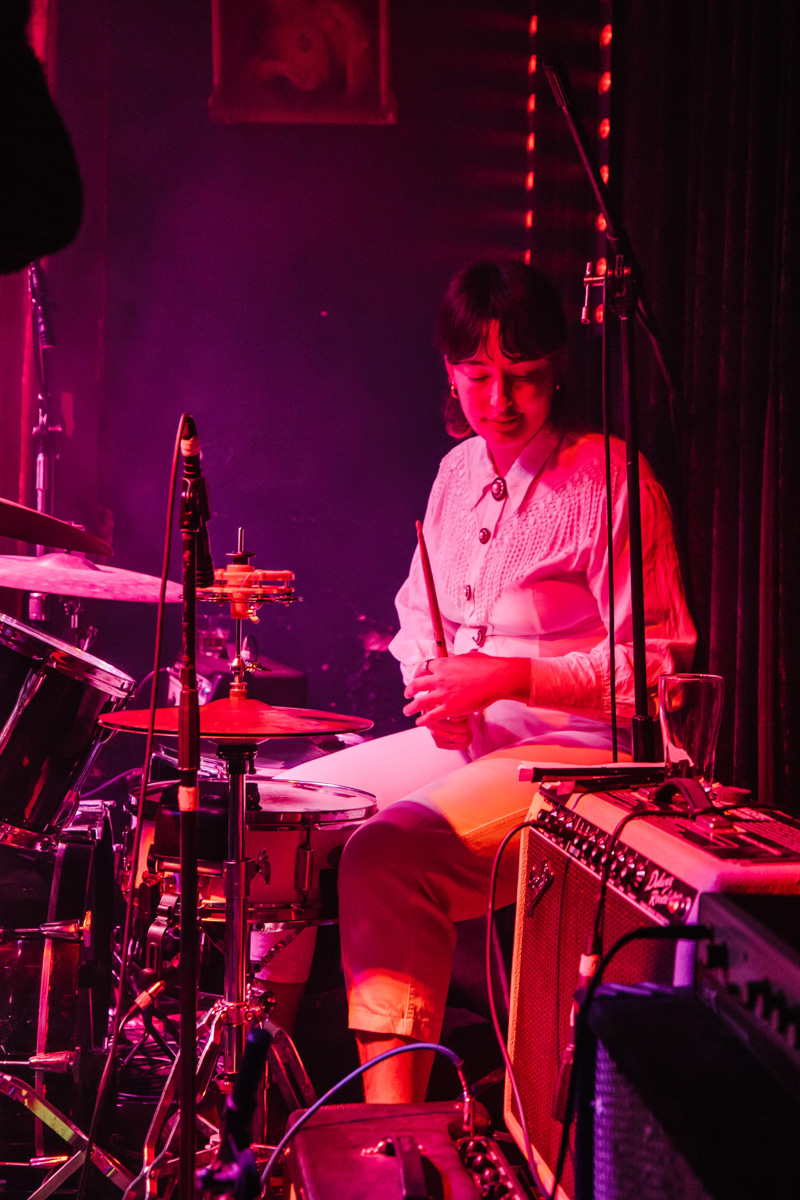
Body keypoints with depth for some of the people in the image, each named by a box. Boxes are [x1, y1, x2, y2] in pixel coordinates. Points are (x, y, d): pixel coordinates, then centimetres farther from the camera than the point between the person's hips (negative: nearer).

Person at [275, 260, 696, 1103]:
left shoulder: (608, 479, -12)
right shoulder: (459, 470, 11)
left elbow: (654, 663, -15)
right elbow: (417, 615, 22)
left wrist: (510, 676, -23)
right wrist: (432, 681, 0)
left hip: (574, 751, -8)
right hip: (462, 740, 9)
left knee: (390, 849, -31)